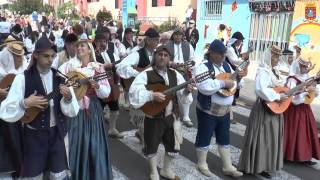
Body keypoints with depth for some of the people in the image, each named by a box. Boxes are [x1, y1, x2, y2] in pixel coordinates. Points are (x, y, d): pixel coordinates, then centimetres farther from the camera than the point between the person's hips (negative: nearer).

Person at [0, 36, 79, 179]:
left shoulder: (61, 77, -2)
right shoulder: (23, 78, -10)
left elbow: (72, 112, -4)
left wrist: (68, 98, -23)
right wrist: (25, 103, -26)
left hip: (57, 133, 2)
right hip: (34, 135, -2)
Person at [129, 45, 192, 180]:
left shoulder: (175, 74, 4)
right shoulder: (146, 74, -12)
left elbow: (180, 95, 6)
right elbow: (134, 92, -22)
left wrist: (187, 90, -16)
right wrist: (152, 95, -31)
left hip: (171, 116, 5)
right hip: (154, 117, -4)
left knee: (173, 146, 15)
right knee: (152, 146, 9)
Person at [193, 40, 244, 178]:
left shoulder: (226, 65, 7)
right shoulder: (203, 67, -16)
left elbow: (236, 84, 13)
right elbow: (204, 87, -33)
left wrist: (238, 78, -8)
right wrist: (223, 83, -29)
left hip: (225, 110, 7)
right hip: (208, 111, -7)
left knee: (224, 139, 16)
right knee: (204, 138, 9)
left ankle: (228, 167, 29)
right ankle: (202, 164, 28)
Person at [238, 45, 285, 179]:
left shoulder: (275, 71, 13)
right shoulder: (263, 72, -18)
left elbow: (281, 86, 22)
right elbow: (261, 90, -34)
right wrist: (278, 96, -26)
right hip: (265, 109, -10)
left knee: (271, 137, 17)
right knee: (263, 138, -2)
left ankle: (265, 165, 30)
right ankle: (258, 166, 11)